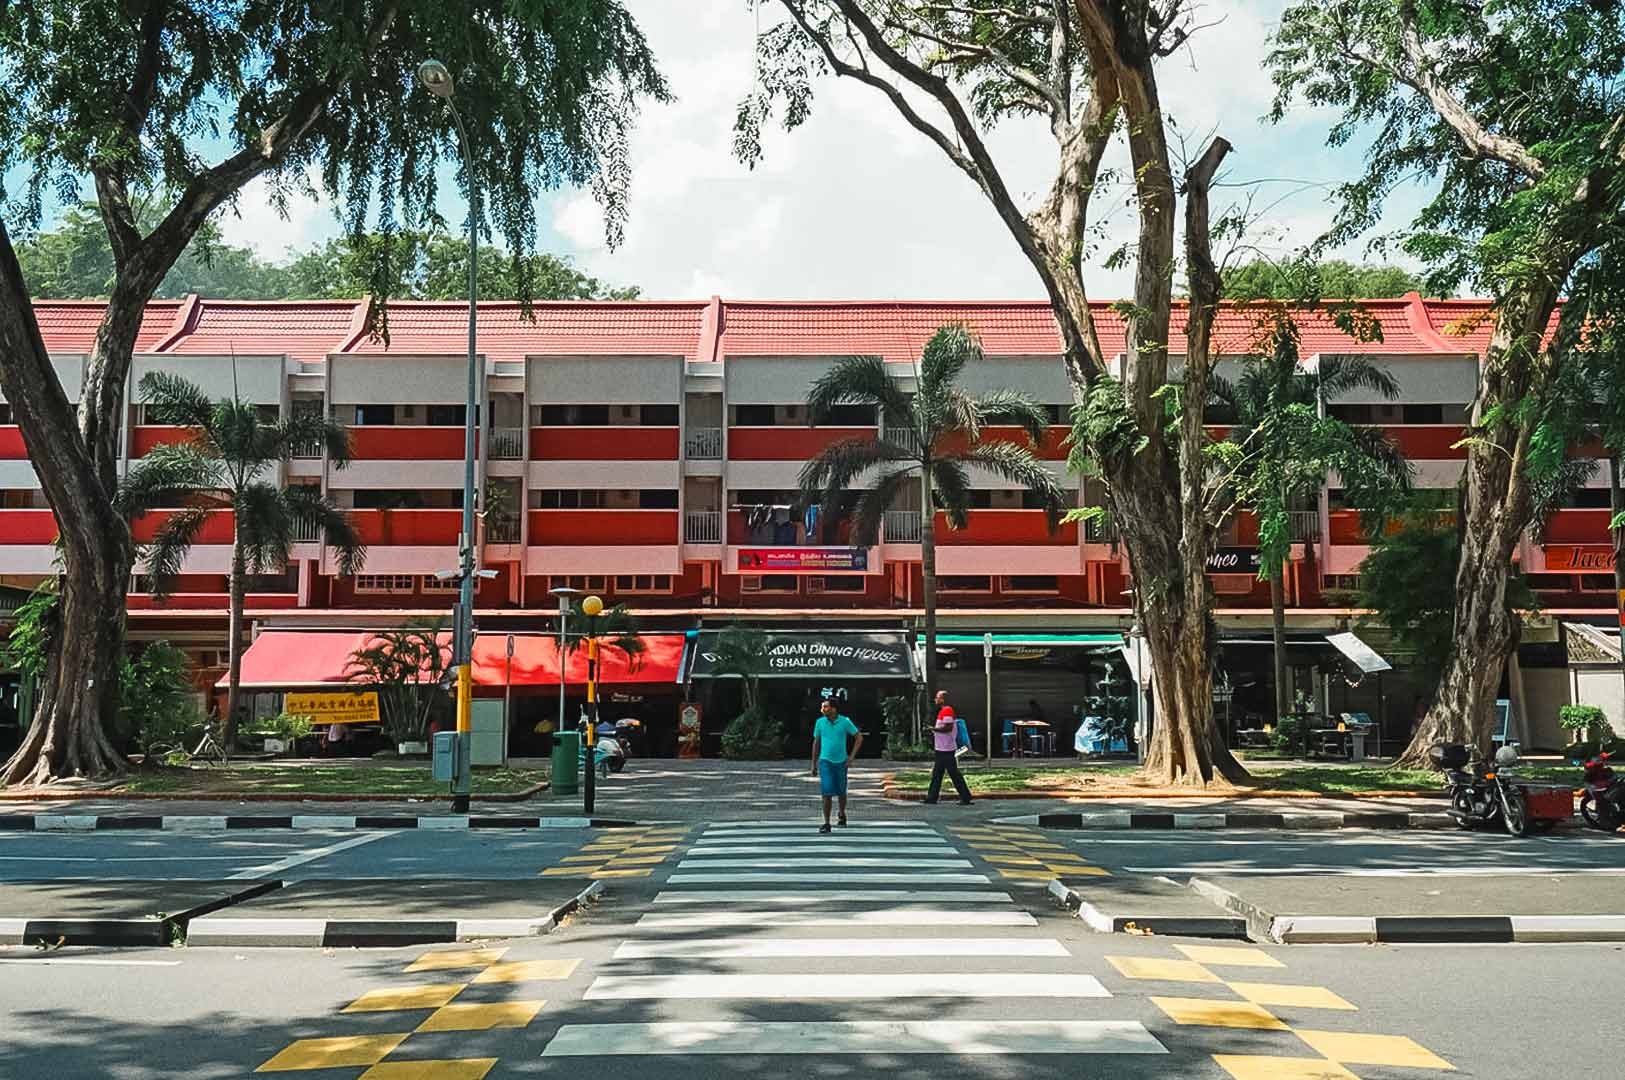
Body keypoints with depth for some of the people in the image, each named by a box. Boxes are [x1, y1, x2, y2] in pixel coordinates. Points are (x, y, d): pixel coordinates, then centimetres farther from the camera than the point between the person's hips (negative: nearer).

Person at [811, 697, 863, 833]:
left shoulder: (845, 721, -9)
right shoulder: (820, 722, -3)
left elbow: (860, 737, -1)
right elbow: (816, 743, 7)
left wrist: (852, 756, -6)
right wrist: (813, 764, 8)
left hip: (841, 762, 0)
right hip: (825, 762, 0)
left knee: (841, 791, 16)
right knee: (827, 792, -13)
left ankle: (842, 814, 43)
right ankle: (826, 823, -10)